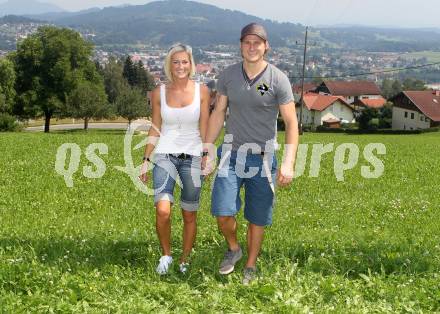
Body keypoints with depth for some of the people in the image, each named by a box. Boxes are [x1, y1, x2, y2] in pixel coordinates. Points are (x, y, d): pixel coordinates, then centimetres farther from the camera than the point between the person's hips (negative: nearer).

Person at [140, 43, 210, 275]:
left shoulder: (201, 91, 0)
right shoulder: (159, 92, 3)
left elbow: (204, 129, 2)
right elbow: (155, 130, 8)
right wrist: (146, 160, 5)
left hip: (192, 158, 0)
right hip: (165, 156, 0)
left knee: (189, 215, 7)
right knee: (163, 211, -18)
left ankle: (184, 260, 25)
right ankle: (166, 255, 6)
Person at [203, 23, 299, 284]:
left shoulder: (278, 79, -8)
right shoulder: (228, 75, 1)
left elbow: (292, 123, -8)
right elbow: (218, 114, 10)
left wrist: (288, 164, -16)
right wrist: (208, 152, 8)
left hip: (263, 157, -1)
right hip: (232, 154, 2)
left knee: (257, 218, 6)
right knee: (223, 212, -10)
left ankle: (251, 267, 26)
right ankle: (233, 249, 21)